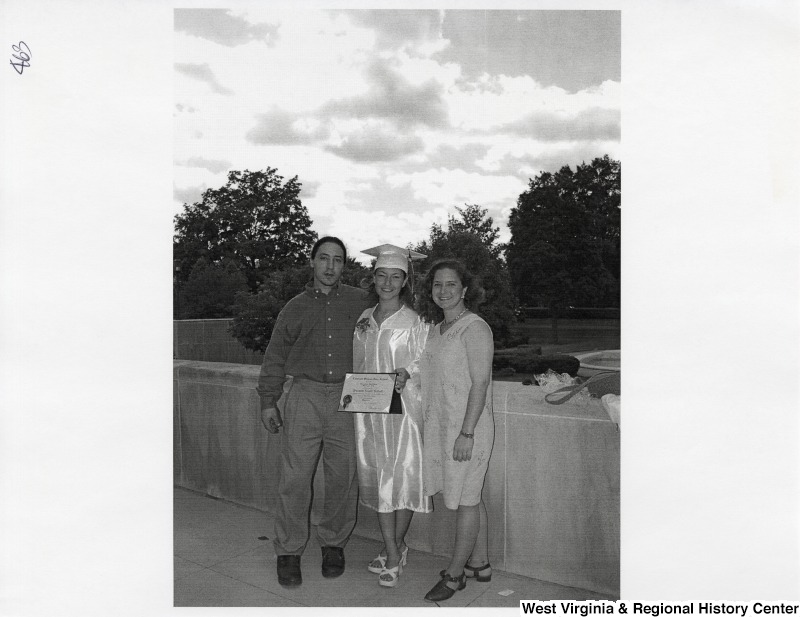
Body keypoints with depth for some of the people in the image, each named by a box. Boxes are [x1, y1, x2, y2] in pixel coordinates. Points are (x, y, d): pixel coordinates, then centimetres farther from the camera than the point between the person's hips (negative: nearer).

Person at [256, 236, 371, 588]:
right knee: (295, 477, -2)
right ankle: (288, 552, 13)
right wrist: (268, 401, 6)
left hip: (346, 399, 1)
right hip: (305, 397, 0)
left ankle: (333, 543, 25)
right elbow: (275, 357, 11)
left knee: (343, 477, 6)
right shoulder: (296, 308, 9)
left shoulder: (360, 302, 8)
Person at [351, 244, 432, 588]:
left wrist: (405, 373, -23)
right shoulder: (364, 319, 11)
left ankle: (395, 547, 20)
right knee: (377, 478, 6)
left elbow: (423, 363, -5)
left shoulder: (414, 321, -4)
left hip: (403, 407, -4)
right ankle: (393, 554, 17)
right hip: (368, 409, 4)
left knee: (402, 477, 0)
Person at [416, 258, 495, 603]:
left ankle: (455, 574, 18)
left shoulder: (474, 329, -14)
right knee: (470, 497, 17)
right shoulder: (437, 329, 11)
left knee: (465, 500, 5)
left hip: (467, 427, -8)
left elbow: (480, 383, -18)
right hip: (441, 426, 8)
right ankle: (480, 564, 31)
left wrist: (466, 432, -20)